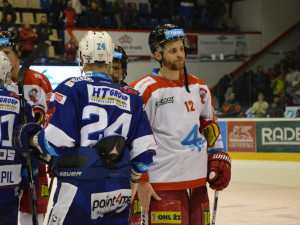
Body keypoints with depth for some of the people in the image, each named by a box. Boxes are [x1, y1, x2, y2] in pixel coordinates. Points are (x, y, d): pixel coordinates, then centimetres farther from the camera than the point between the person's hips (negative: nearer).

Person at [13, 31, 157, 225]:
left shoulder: (72, 88, -5)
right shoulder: (130, 96, 9)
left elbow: (57, 141, -13)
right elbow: (145, 150, 8)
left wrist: (33, 140, 8)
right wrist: (134, 179, 26)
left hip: (81, 191, -5)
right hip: (120, 191, 5)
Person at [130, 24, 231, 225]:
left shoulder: (199, 87, 12)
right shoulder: (145, 91, -9)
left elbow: (209, 124, 25)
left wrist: (219, 158, 15)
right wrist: (140, 181, -12)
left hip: (198, 181, 7)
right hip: (163, 185, -6)